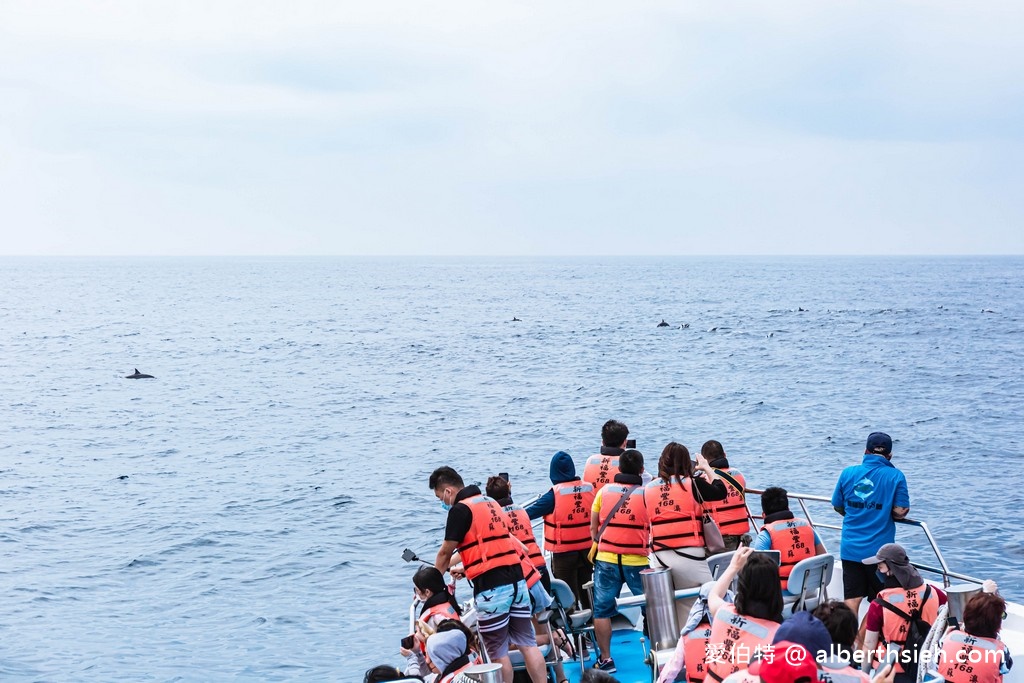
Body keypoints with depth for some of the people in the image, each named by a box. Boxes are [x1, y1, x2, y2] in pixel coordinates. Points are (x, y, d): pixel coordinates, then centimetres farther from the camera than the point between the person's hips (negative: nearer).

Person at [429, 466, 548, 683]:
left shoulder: (460, 510, -8)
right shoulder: (490, 503, 18)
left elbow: (445, 553, -2)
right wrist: (464, 567, 40)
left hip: (491, 587, -8)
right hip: (517, 580, 8)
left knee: (498, 651, 2)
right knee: (527, 643, 8)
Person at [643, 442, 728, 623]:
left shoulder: (648, 489, 7)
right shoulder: (692, 483, -2)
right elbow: (720, 492, 10)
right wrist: (707, 468, 23)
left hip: (661, 557, 4)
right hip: (689, 553, -4)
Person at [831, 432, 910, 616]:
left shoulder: (848, 473, 3)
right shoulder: (896, 476, -6)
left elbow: (837, 506, 11)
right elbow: (901, 511, -9)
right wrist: (885, 515, 12)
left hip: (850, 548, 2)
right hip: (880, 549, -2)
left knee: (852, 599, 4)